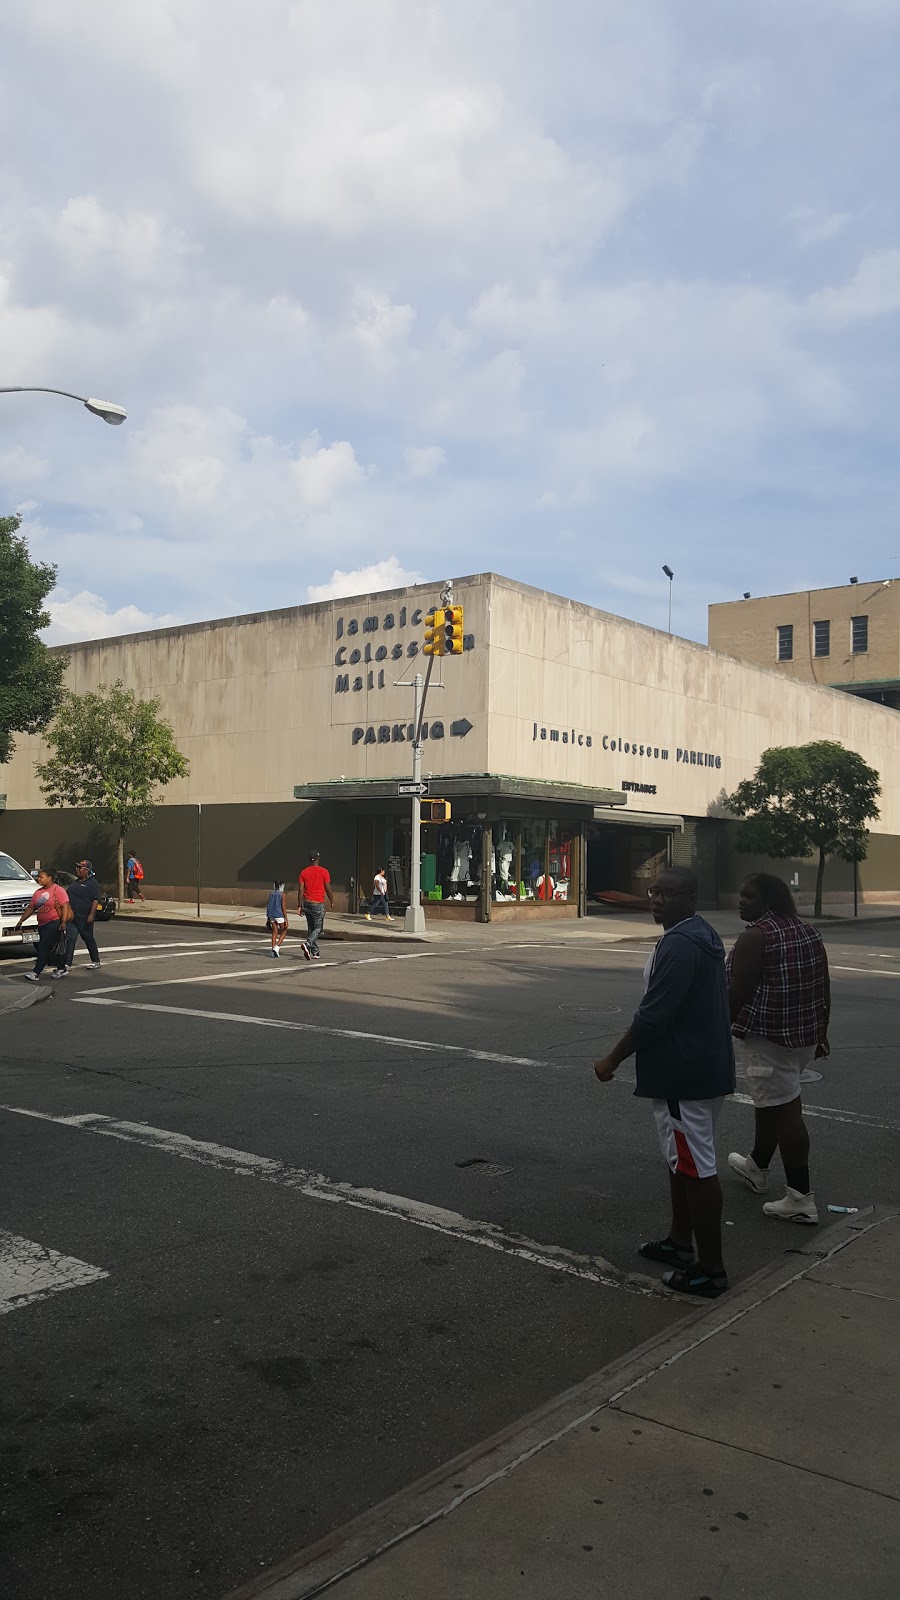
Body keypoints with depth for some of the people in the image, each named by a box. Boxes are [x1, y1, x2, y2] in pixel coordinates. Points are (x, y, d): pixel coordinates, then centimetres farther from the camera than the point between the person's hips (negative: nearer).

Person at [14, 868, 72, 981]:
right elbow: (31, 908, 20)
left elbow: (65, 906, -14)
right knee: (51, 949, 10)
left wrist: (63, 922, -22)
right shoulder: (38, 892, 16)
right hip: (42, 924, 8)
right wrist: (21, 921, 14)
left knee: (43, 947, -13)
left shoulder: (57, 890, -6)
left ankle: (36, 973, -17)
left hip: (54, 923, -8)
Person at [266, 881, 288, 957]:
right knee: (284, 931, 10)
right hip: (279, 914, -5)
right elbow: (283, 907, -12)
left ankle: (273, 949, 9)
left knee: (274, 932, 12)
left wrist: (268, 918, 19)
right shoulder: (282, 894, -7)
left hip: (271, 915, 5)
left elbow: (268, 906, 11)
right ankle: (277, 946, -6)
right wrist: (286, 920, -11)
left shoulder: (271, 893, 9)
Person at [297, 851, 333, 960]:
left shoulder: (304, 872, 4)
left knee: (310, 928, 12)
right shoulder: (324, 872, -6)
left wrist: (299, 905, 3)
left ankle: (315, 952, 13)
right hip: (318, 904, -4)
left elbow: (300, 890, 0)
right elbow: (328, 889, -5)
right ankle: (307, 944, -23)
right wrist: (332, 901, 9)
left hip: (307, 903, 5)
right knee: (318, 929, 0)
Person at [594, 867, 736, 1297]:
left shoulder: (680, 945, -22)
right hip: (704, 1065, 11)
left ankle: (710, 1269, 5)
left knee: (695, 1167, -3)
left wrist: (613, 1060, -14)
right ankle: (680, 1242, 34)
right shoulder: (703, 936, 13)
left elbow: (653, 1015, -24)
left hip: (684, 1075, -11)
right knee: (684, 1160, 21)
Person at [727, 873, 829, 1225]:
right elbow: (823, 988, 12)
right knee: (769, 1100, 23)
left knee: (784, 1110, -4)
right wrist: (821, 1033, 19)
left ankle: (801, 1200, 0)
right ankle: (756, 1167, 41)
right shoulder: (807, 932, 8)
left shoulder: (756, 937, -17)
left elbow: (737, 994, -19)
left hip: (767, 1037, -9)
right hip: (805, 1035, 9)